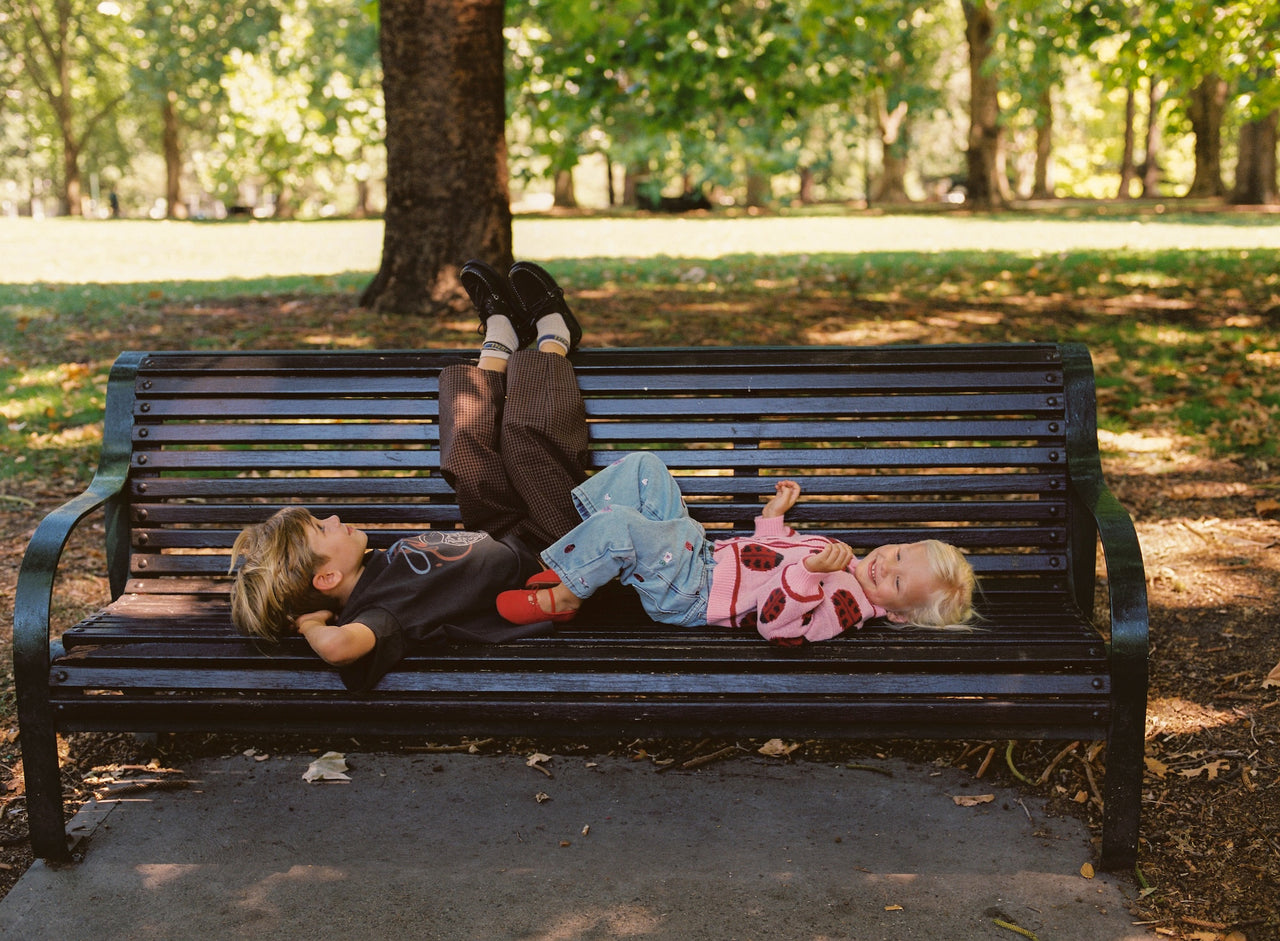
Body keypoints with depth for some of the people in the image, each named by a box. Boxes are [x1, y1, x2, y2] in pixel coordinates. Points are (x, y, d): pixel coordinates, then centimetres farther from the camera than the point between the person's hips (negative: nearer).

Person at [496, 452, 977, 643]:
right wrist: (774, 514, 20)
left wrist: (809, 571, -40)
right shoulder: (841, 553, 9)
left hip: (687, 594, -9)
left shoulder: (844, 603, -18)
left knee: (617, 522, -31)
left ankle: (562, 597, -5)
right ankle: (578, 560, 7)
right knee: (642, 466, 6)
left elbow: (774, 621, -32)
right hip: (701, 549, 9)